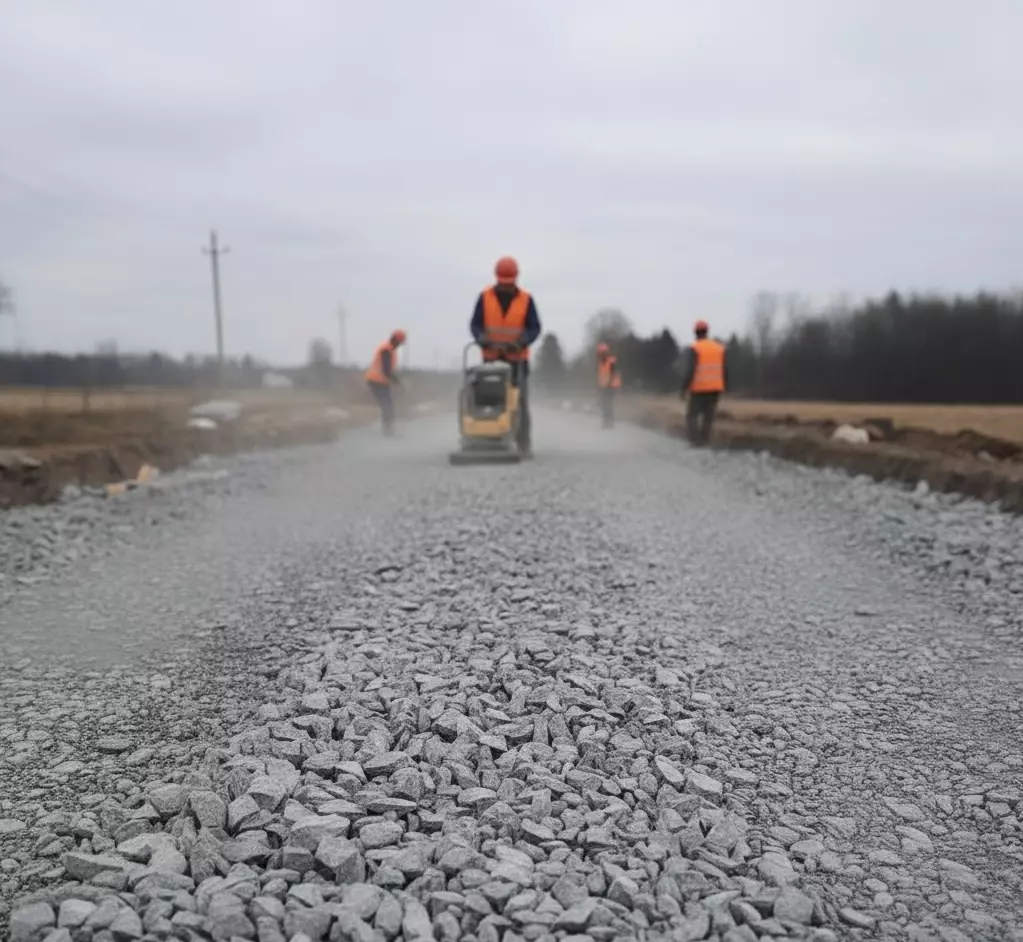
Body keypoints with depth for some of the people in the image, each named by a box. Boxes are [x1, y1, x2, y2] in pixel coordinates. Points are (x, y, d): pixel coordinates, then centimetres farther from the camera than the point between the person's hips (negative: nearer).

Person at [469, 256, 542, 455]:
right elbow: (475, 324, 1)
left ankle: (524, 444, 0)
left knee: (520, 402, -3)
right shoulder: (485, 297, 2)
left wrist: (520, 343, -21)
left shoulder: (526, 299, 0)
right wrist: (484, 340, -19)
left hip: (517, 359, -1)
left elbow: (534, 328, -3)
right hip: (491, 358, 1)